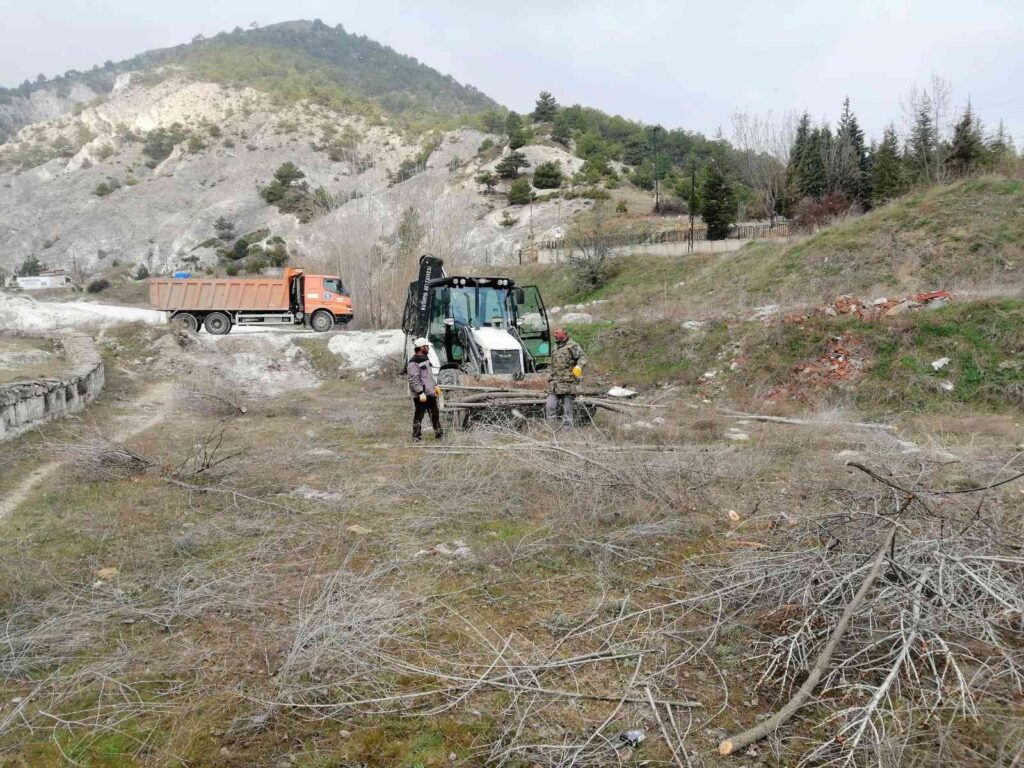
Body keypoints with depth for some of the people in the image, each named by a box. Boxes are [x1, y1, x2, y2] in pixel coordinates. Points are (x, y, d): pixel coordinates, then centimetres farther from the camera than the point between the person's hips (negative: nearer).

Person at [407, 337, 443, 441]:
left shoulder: (425, 359, 14)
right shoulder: (413, 363, -16)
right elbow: (414, 380, -22)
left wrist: (435, 386, 22)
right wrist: (421, 393, -26)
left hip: (430, 393, 9)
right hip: (420, 395, -9)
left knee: (435, 414, 17)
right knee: (418, 416, -1)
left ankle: (439, 433, 28)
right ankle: (417, 436, 8)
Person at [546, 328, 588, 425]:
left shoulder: (572, 345, -1)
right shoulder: (555, 348, 22)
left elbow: (582, 357, -13)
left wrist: (578, 366, -32)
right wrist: (550, 378, 22)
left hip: (568, 383, -6)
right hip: (554, 384, 6)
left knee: (567, 409, -3)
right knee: (550, 407, -2)